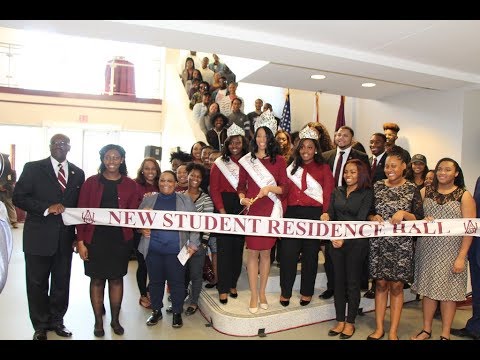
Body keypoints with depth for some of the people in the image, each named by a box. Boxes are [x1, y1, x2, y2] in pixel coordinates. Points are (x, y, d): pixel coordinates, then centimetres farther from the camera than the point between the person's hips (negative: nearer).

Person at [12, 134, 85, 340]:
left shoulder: (78, 173, 8)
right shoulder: (33, 168, -1)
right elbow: (18, 197, -6)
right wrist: (47, 208, -19)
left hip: (65, 238, 3)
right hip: (38, 237, -2)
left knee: (62, 282, 13)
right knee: (37, 283, 9)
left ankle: (57, 321, 32)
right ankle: (40, 326, 27)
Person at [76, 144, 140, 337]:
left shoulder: (130, 185, 2)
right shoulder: (91, 182, 0)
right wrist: (81, 241, -6)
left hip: (120, 239, 1)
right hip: (95, 238, 0)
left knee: (117, 278, 11)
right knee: (97, 279, 8)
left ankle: (115, 320, 27)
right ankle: (98, 321, 25)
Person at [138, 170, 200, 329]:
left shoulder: (185, 200, 3)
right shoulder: (148, 200, 9)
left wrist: (193, 244, -5)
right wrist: (142, 229, -4)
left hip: (175, 249, -2)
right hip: (153, 248, 2)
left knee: (177, 281, 5)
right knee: (155, 280, 13)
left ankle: (177, 312, 23)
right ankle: (156, 311, 31)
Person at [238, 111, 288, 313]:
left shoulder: (279, 160, 5)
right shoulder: (246, 160, 7)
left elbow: (284, 187, 2)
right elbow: (241, 185, 8)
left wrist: (271, 188, -16)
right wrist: (242, 198, -10)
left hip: (271, 211, 0)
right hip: (252, 210, 0)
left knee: (266, 252, 8)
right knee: (252, 252, 2)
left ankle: (262, 293, 24)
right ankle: (253, 295, 14)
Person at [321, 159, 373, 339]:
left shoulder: (367, 194, -3)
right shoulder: (337, 191, 9)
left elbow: (360, 220, -10)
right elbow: (331, 214, 5)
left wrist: (344, 238, -18)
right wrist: (326, 217, -18)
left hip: (356, 242, -4)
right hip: (335, 241, 4)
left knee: (353, 282, 6)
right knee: (338, 280, 9)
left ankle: (350, 322, 20)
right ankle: (340, 321, 21)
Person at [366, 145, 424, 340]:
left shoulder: (412, 189, 0)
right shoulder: (377, 186, 5)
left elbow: (419, 218, 1)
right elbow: (368, 212, 10)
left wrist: (404, 214, -17)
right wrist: (373, 217, -11)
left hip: (402, 244, -1)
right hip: (379, 242, 2)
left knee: (396, 286, 7)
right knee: (381, 284, 8)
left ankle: (393, 332, 19)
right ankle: (379, 328, 21)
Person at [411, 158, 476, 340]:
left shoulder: (464, 196, -2)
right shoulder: (425, 192, 6)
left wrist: (461, 257, -12)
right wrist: (422, 220, -19)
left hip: (450, 250, -2)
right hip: (426, 248, 2)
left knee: (448, 291, 5)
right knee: (427, 289, 10)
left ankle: (445, 334, 21)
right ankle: (426, 330, 25)